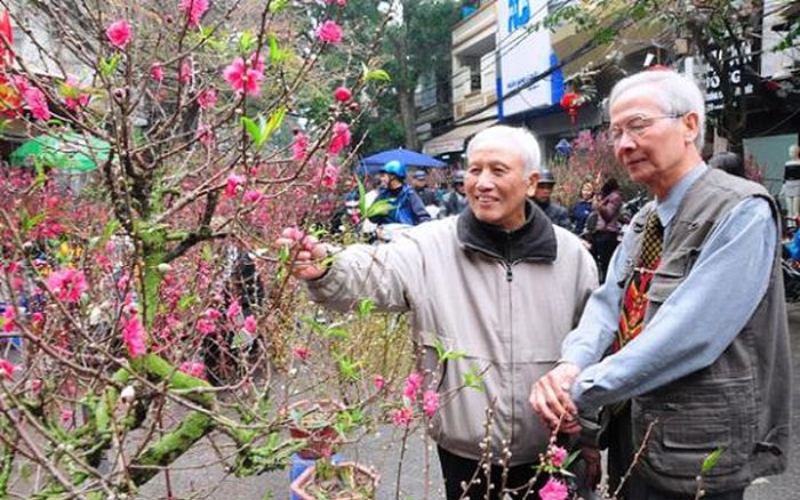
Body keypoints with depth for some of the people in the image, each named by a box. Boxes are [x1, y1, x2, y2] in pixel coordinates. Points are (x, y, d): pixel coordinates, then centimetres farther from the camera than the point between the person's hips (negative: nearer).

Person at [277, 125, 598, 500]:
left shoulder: (571, 255, -3)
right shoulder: (432, 246, -10)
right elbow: (371, 275, -26)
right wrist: (323, 271, -49)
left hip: (551, 455, 2)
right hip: (465, 456, -1)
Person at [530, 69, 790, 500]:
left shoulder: (742, 212, -17)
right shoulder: (643, 222, 10)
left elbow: (689, 334, -26)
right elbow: (608, 305, 0)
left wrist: (584, 392, -21)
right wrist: (570, 367, -20)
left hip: (696, 453, -7)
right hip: (631, 434, 7)